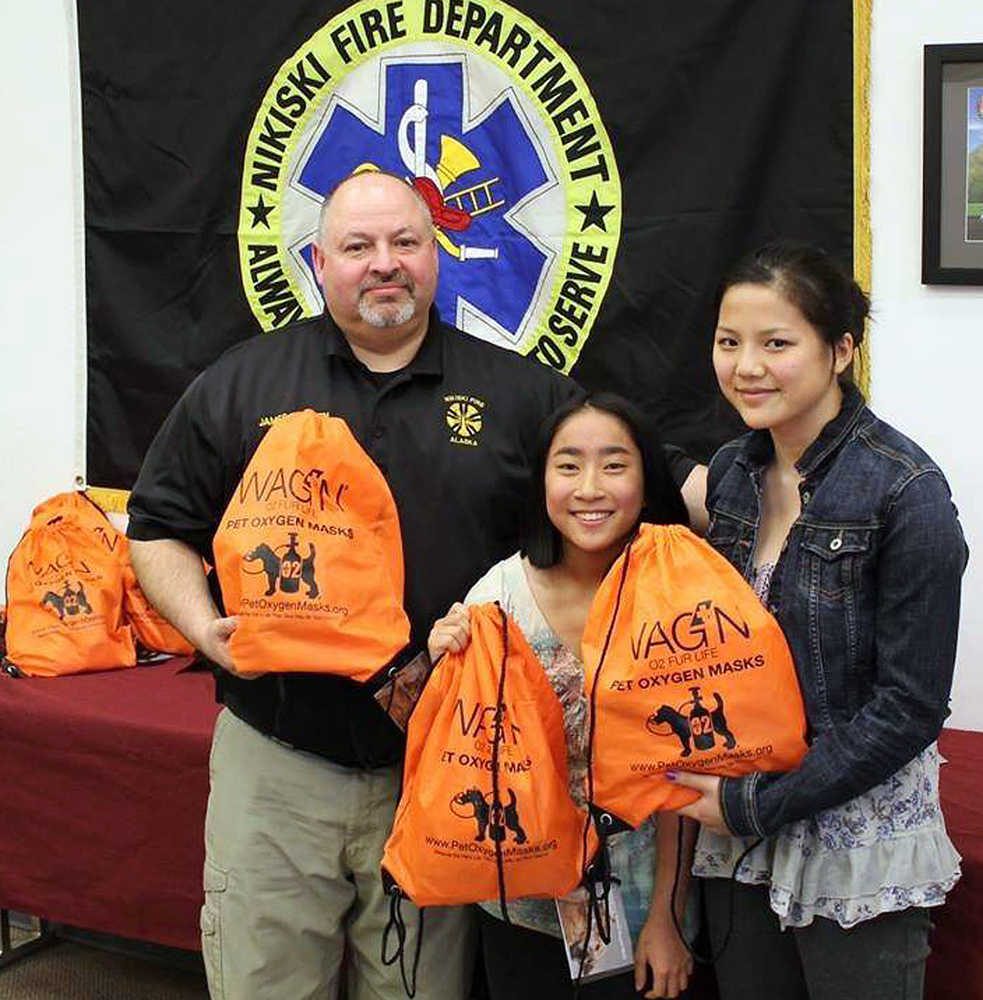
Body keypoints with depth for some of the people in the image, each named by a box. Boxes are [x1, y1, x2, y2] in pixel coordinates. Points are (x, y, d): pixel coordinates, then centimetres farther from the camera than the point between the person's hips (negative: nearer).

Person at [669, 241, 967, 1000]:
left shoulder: (905, 490, -16)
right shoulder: (730, 472, 2)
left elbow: (910, 707, -17)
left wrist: (757, 804, -15)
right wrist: (716, 790, 0)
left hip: (860, 849, -5)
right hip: (739, 845, 6)